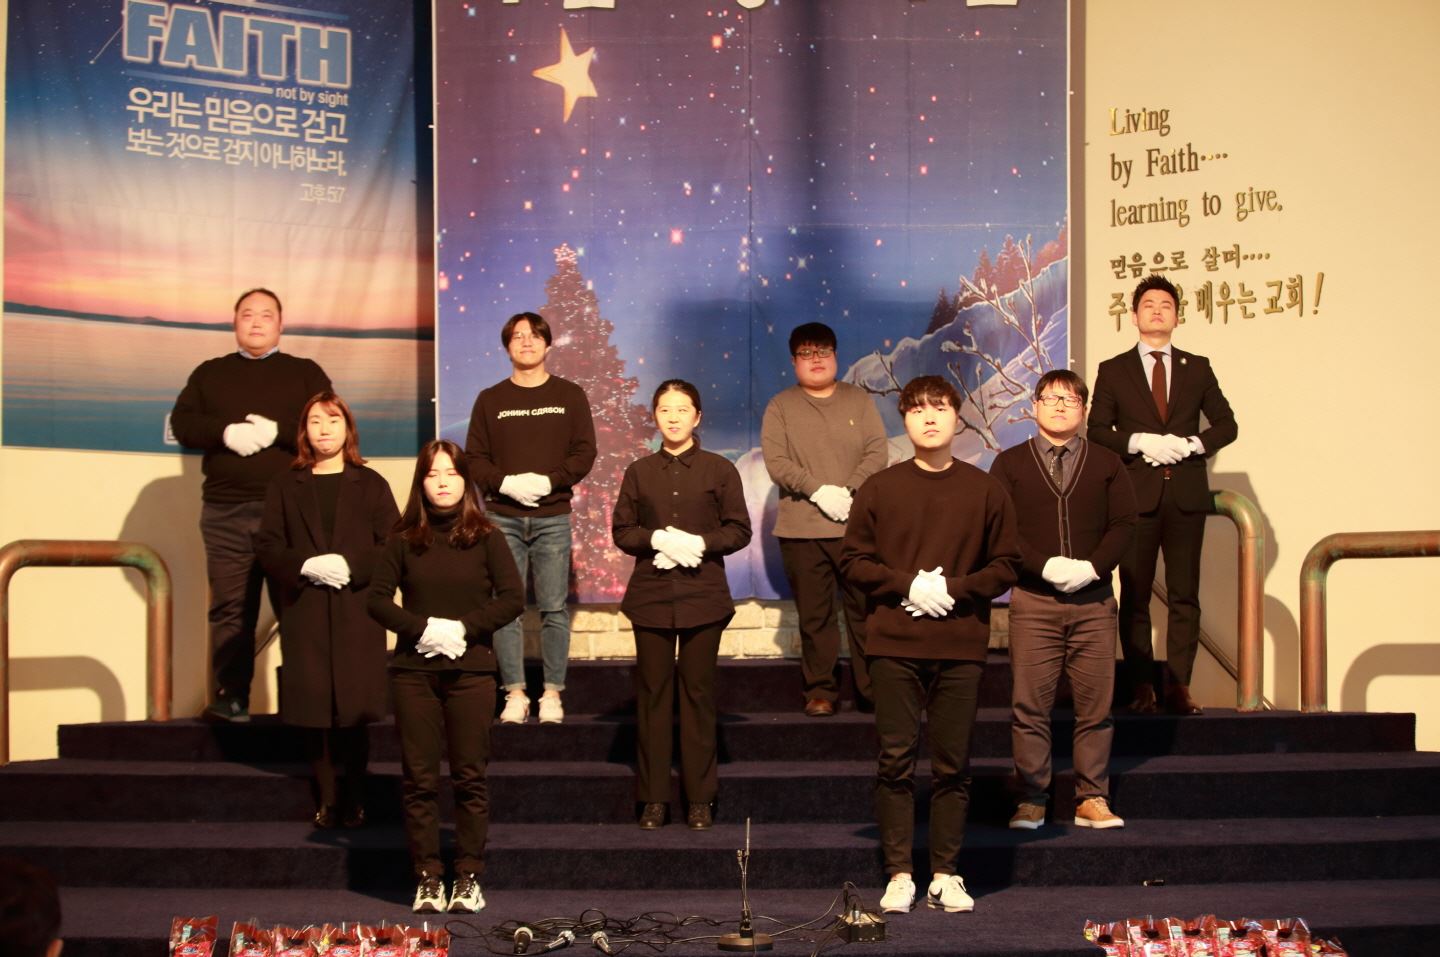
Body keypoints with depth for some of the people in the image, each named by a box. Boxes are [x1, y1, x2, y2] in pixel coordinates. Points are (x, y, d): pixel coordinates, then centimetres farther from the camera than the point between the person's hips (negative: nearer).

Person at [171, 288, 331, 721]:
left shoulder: (305, 372, 11)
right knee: (230, 608, 1)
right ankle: (229, 698, 4)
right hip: (225, 511, 2)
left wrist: (278, 432, -14)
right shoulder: (210, 373, 16)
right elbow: (182, 422, 4)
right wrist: (225, 432, -13)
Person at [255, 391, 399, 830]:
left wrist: (350, 565, -14)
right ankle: (325, 797, 7)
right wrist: (305, 566, -12)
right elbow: (267, 546, 5)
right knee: (313, 707, -2)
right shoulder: (285, 485, 11)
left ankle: (354, 798, 6)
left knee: (353, 706, -5)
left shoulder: (370, 485, 9)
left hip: (357, 609, -1)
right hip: (303, 612, 1)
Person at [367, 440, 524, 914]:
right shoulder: (404, 540, 6)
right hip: (413, 670, 1)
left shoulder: (485, 538, 4)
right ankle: (427, 878, 7)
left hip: (471, 670, -1)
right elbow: (377, 598, 2)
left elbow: (513, 598, -2)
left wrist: (464, 628, -12)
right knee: (418, 778, 1)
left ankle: (469, 878, 6)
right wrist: (422, 627, -12)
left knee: (470, 777, 0)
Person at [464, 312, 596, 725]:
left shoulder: (570, 396, 7)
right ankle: (515, 693, 4)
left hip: (552, 517, -1)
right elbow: (474, 458, 5)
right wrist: (506, 483, -12)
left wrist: (548, 481, -13)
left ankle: (552, 693, 4)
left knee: (554, 608, -2)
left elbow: (584, 453, 1)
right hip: (502, 517, 1)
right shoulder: (490, 400, 9)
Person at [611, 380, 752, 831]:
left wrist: (700, 543, -14)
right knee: (652, 694, 2)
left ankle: (700, 798, 7)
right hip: (651, 595, 2)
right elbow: (621, 531, 6)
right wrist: (656, 539, -12)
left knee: (699, 693, 1)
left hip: (703, 595, -1)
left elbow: (739, 530, 1)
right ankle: (653, 797, 7)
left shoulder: (719, 469, 4)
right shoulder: (640, 472, 9)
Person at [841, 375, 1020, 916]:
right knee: (896, 761, 0)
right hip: (894, 643, 0)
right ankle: (899, 875, 7)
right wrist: (908, 584, -10)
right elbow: (853, 560, 4)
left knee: (953, 765, 3)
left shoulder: (985, 491, 5)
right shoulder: (879, 489, 5)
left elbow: (1006, 566, 6)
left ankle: (945, 875, 10)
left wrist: (954, 589, -9)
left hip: (961, 647, 0)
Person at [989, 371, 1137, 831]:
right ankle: (1031, 800, 6)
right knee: (1030, 706, -2)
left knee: (1095, 705, 2)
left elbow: (1124, 525, 4)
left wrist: (1092, 567, -11)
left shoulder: (1106, 463, 10)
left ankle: (1091, 799, 9)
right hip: (1033, 600, -1)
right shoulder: (1010, 464, 6)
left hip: (1094, 600, 1)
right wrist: (1046, 567, -14)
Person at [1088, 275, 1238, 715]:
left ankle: (1179, 686, 1)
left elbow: (1226, 424, 9)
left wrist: (1191, 444, -8)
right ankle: (1142, 687, 4)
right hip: (1137, 494, -1)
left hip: (1186, 496, 1)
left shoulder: (1197, 368, 13)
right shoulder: (1113, 371, 8)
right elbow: (1097, 430, 1)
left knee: (1185, 595, 0)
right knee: (1135, 595, 0)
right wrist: (1139, 443, -14)